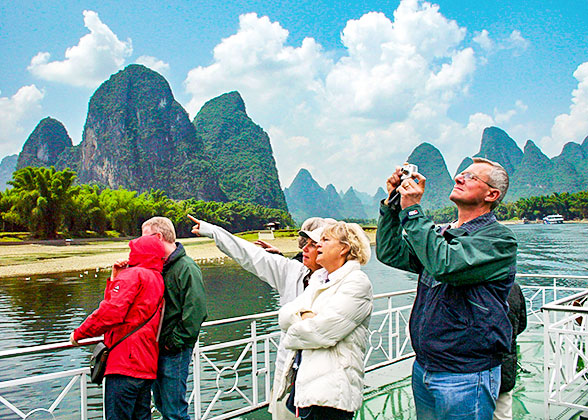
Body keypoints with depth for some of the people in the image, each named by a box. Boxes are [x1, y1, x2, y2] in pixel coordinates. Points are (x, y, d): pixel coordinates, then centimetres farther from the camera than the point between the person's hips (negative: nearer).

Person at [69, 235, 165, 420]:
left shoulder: (133, 275, -6)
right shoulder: (157, 281, 21)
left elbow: (111, 311, -17)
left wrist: (79, 333, -5)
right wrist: (115, 279, 13)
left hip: (125, 363, -10)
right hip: (147, 366, 10)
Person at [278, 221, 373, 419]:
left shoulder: (357, 282, -8)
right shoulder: (318, 279, 18)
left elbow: (323, 331, -18)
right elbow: (284, 316, 10)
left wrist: (292, 335, 0)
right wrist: (302, 314, -12)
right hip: (305, 380, 7)